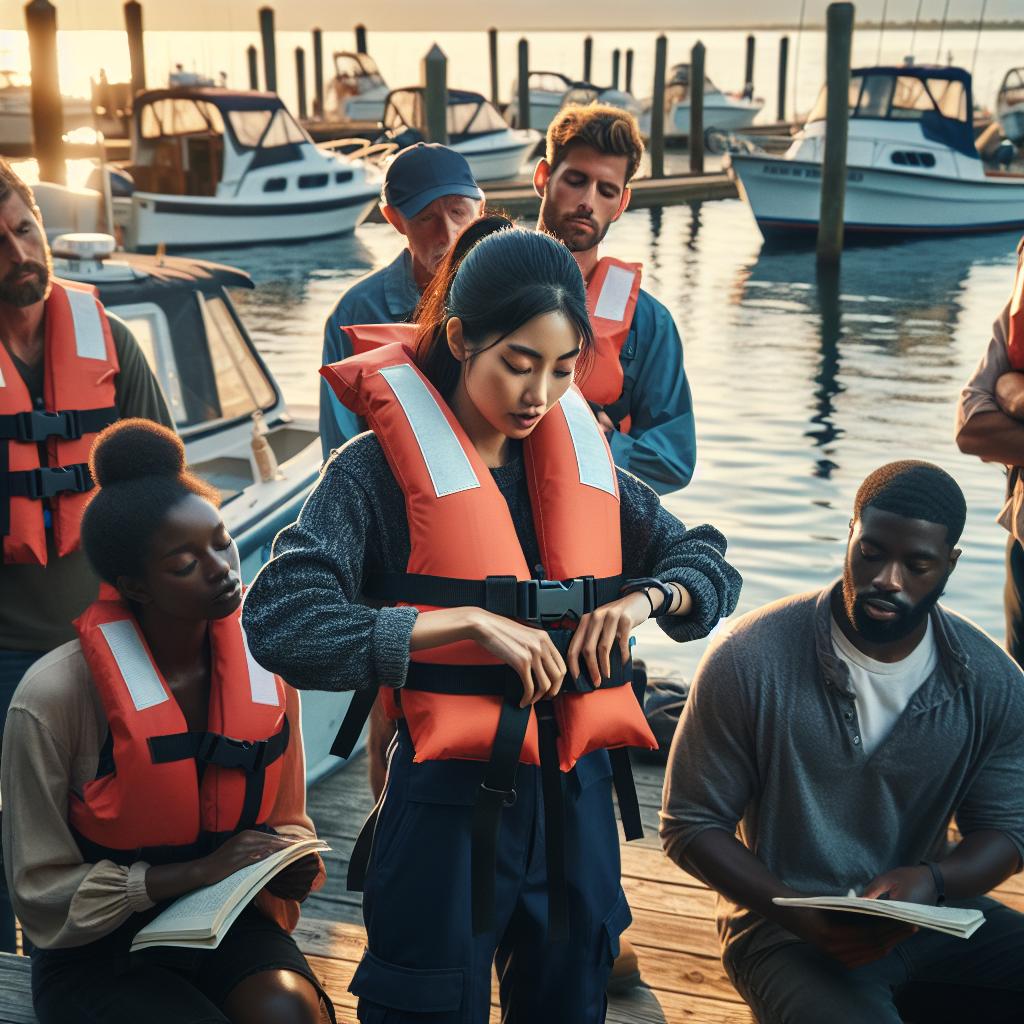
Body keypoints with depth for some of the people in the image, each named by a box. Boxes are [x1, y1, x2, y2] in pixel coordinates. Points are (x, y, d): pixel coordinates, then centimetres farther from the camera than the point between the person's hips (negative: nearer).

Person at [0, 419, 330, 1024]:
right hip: (99, 953, -3)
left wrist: (293, 864, -12)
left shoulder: (265, 670, -3)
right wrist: (195, 872, -21)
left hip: (231, 927, 4)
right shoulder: (52, 696, -17)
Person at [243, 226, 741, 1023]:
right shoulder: (384, 468, -10)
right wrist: (469, 621, -24)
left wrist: (643, 597, -10)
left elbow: (710, 567, 12)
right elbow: (281, 622, -21)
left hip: (577, 800, 5)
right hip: (451, 806, -5)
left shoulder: (583, 461, 6)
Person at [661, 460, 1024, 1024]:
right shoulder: (749, 660, -13)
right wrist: (798, 914, -20)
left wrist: (930, 880, -18)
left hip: (929, 916, 5)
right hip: (787, 930, -4)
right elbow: (691, 824, -7)